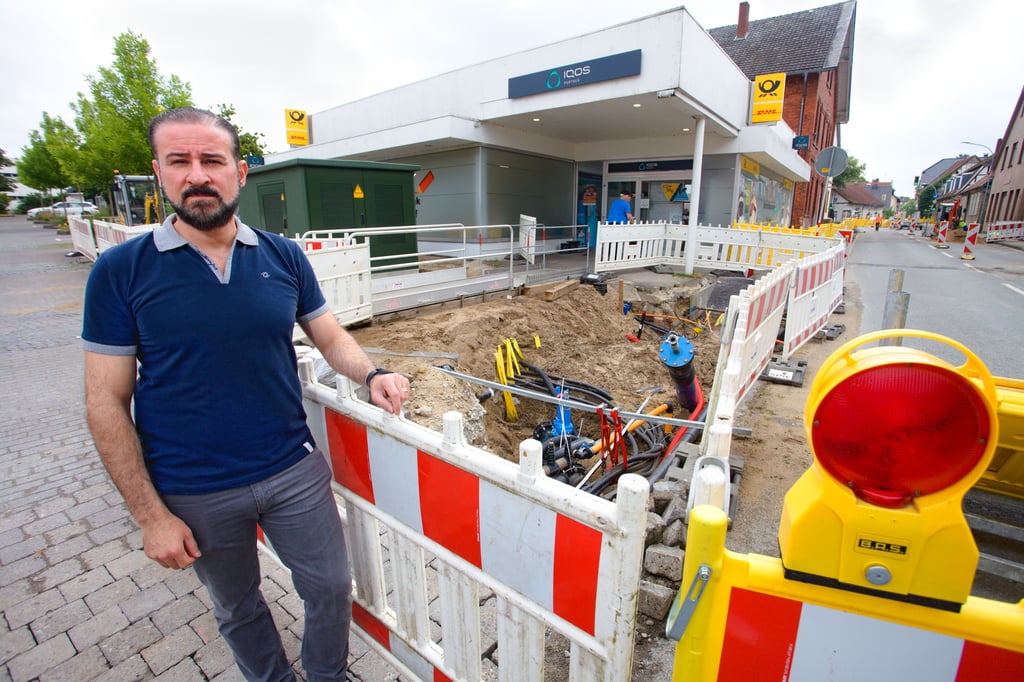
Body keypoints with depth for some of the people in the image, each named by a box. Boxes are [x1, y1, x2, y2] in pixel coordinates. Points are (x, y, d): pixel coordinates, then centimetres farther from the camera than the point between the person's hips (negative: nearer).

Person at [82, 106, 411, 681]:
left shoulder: (284, 256, -3)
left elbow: (331, 337, 4)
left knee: (333, 590, 16)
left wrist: (372, 375, -17)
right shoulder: (121, 271, -9)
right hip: (195, 494, -1)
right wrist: (151, 515, -8)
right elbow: (108, 402, -7)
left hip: (295, 471, 2)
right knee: (238, 609, 23)